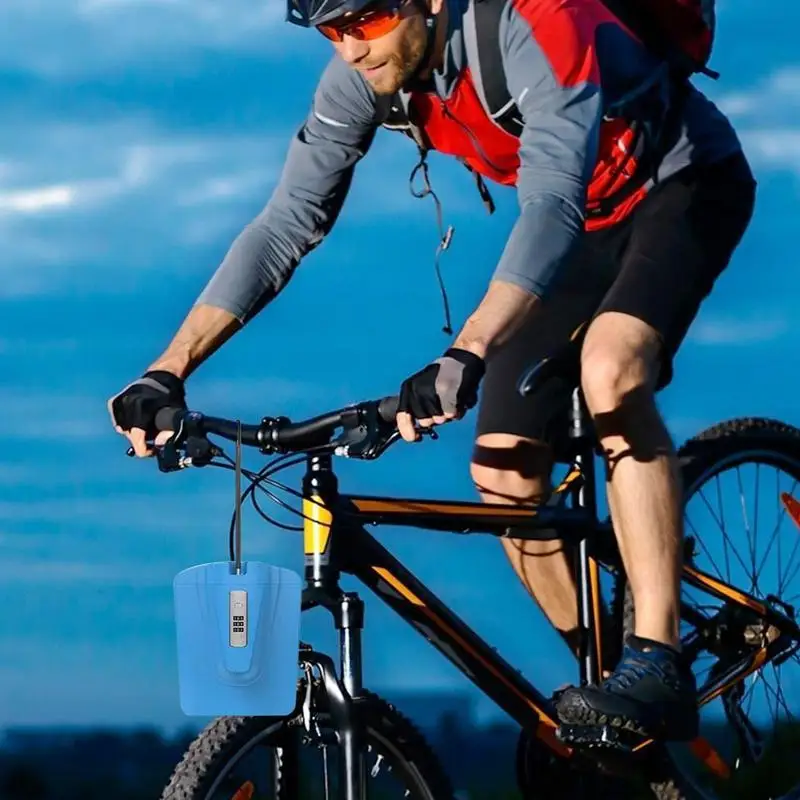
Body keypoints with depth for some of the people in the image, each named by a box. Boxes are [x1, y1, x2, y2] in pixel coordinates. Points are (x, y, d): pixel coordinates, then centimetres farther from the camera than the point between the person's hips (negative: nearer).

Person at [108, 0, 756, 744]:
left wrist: (464, 358, -60)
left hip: (686, 184, -7)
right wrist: (167, 372, -24)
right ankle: (609, 693, 15)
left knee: (609, 367, -34)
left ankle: (658, 662, -30)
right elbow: (285, 223, -14)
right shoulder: (360, 75, -16)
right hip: (585, 223, 7)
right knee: (505, 474, -2)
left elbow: (553, 205, -47)